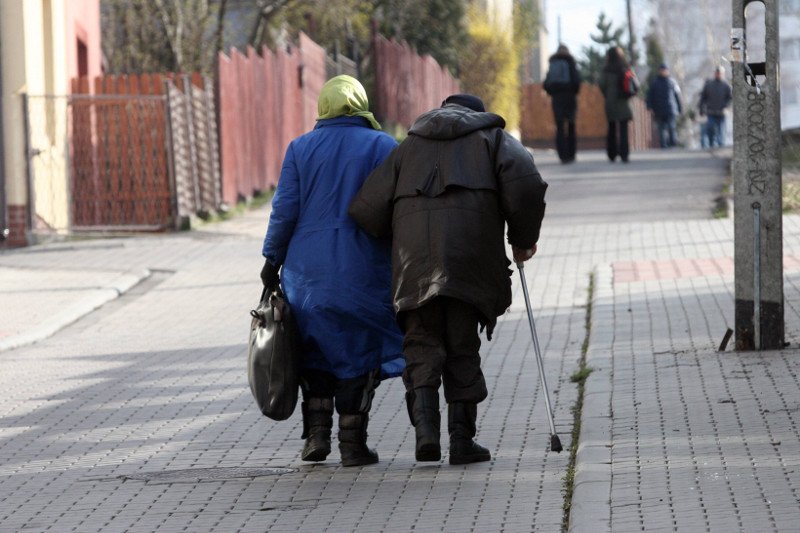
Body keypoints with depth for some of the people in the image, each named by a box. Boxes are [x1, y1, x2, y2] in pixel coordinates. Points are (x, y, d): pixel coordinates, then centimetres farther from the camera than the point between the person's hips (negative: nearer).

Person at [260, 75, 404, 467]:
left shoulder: (301, 148, 4)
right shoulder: (382, 147, -1)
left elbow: (284, 210, 0)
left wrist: (272, 259, 8)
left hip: (308, 269, 2)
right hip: (363, 272, -2)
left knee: (316, 350, 15)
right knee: (357, 354, 5)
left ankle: (316, 433, 6)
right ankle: (352, 442, 3)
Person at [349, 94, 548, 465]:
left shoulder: (410, 146, 26)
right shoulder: (492, 138, 20)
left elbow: (366, 209, 13)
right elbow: (525, 185, -2)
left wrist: (394, 240, 29)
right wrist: (523, 239, 10)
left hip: (416, 264, 1)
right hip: (469, 260, -1)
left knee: (422, 343, 7)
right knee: (463, 349, 6)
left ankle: (424, 423, -14)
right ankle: (462, 438, 4)